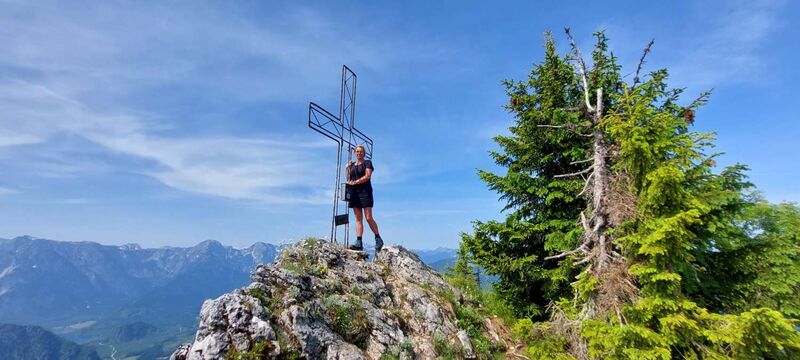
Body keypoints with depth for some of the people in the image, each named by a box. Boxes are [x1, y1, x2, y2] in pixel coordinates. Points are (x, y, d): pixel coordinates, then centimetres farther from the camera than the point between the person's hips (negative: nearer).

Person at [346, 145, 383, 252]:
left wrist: (355, 182, -13)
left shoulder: (367, 163, 5)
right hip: (354, 192, 5)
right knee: (358, 219, 0)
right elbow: (348, 180, 18)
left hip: (364, 191, -5)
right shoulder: (352, 165, 21)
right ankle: (359, 243, -4)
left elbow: (367, 176, -9)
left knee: (368, 218, -10)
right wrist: (348, 168, 9)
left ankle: (378, 239, 3)